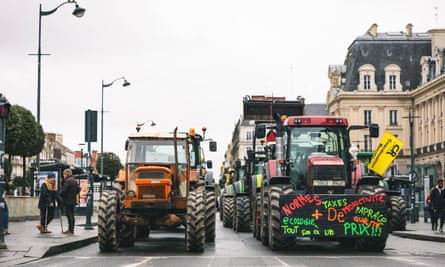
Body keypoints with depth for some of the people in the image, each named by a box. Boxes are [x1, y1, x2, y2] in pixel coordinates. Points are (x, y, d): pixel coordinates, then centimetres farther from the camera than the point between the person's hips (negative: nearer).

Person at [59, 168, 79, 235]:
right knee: (71, 215, 14)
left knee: (69, 215, -6)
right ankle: (71, 229, 19)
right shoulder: (74, 181, 13)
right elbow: (78, 190, 18)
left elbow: (64, 191, -20)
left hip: (67, 201, -9)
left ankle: (70, 230, -6)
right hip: (73, 201, 9)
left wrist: (60, 194, -2)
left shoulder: (67, 181, -16)